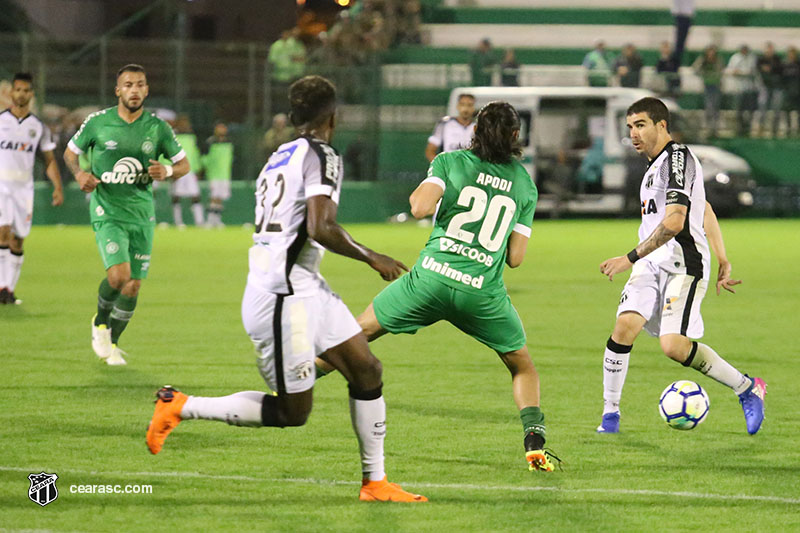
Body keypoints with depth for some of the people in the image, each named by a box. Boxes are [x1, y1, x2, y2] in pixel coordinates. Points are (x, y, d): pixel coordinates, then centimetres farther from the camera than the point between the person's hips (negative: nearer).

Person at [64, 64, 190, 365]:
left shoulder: (157, 128, 0)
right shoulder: (98, 122, -4)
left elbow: (183, 164, 10)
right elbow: (71, 152, 11)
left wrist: (167, 171, -13)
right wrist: (80, 173, -10)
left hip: (142, 214, 3)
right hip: (107, 212, -3)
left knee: (133, 286, 4)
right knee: (118, 275, -21)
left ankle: (112, 342, 27)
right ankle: (101, 322, 9)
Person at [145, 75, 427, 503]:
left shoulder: (279, 158, 15)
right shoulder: (321, 156, -12)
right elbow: (320, 228, -23)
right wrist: (371, 258, -11)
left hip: (306, 290, 10)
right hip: (283, 297, -10)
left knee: (366, 371, 8)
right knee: (293, 412, -3)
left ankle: (375, 482, 12)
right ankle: (180, 407, 2)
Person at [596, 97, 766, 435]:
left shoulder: (678, 159, -12)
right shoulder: (658, 164, 20)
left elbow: (674, 222, -23)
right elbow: (705, 211, 30)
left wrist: (631, 258, -21)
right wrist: (723, 262, 30)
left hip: (683, 265, -8)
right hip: (651, 264, 8)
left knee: (673, 345, -19)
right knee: (625, 325, -14)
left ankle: (747, 388, 1)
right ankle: (610, 414, -8)